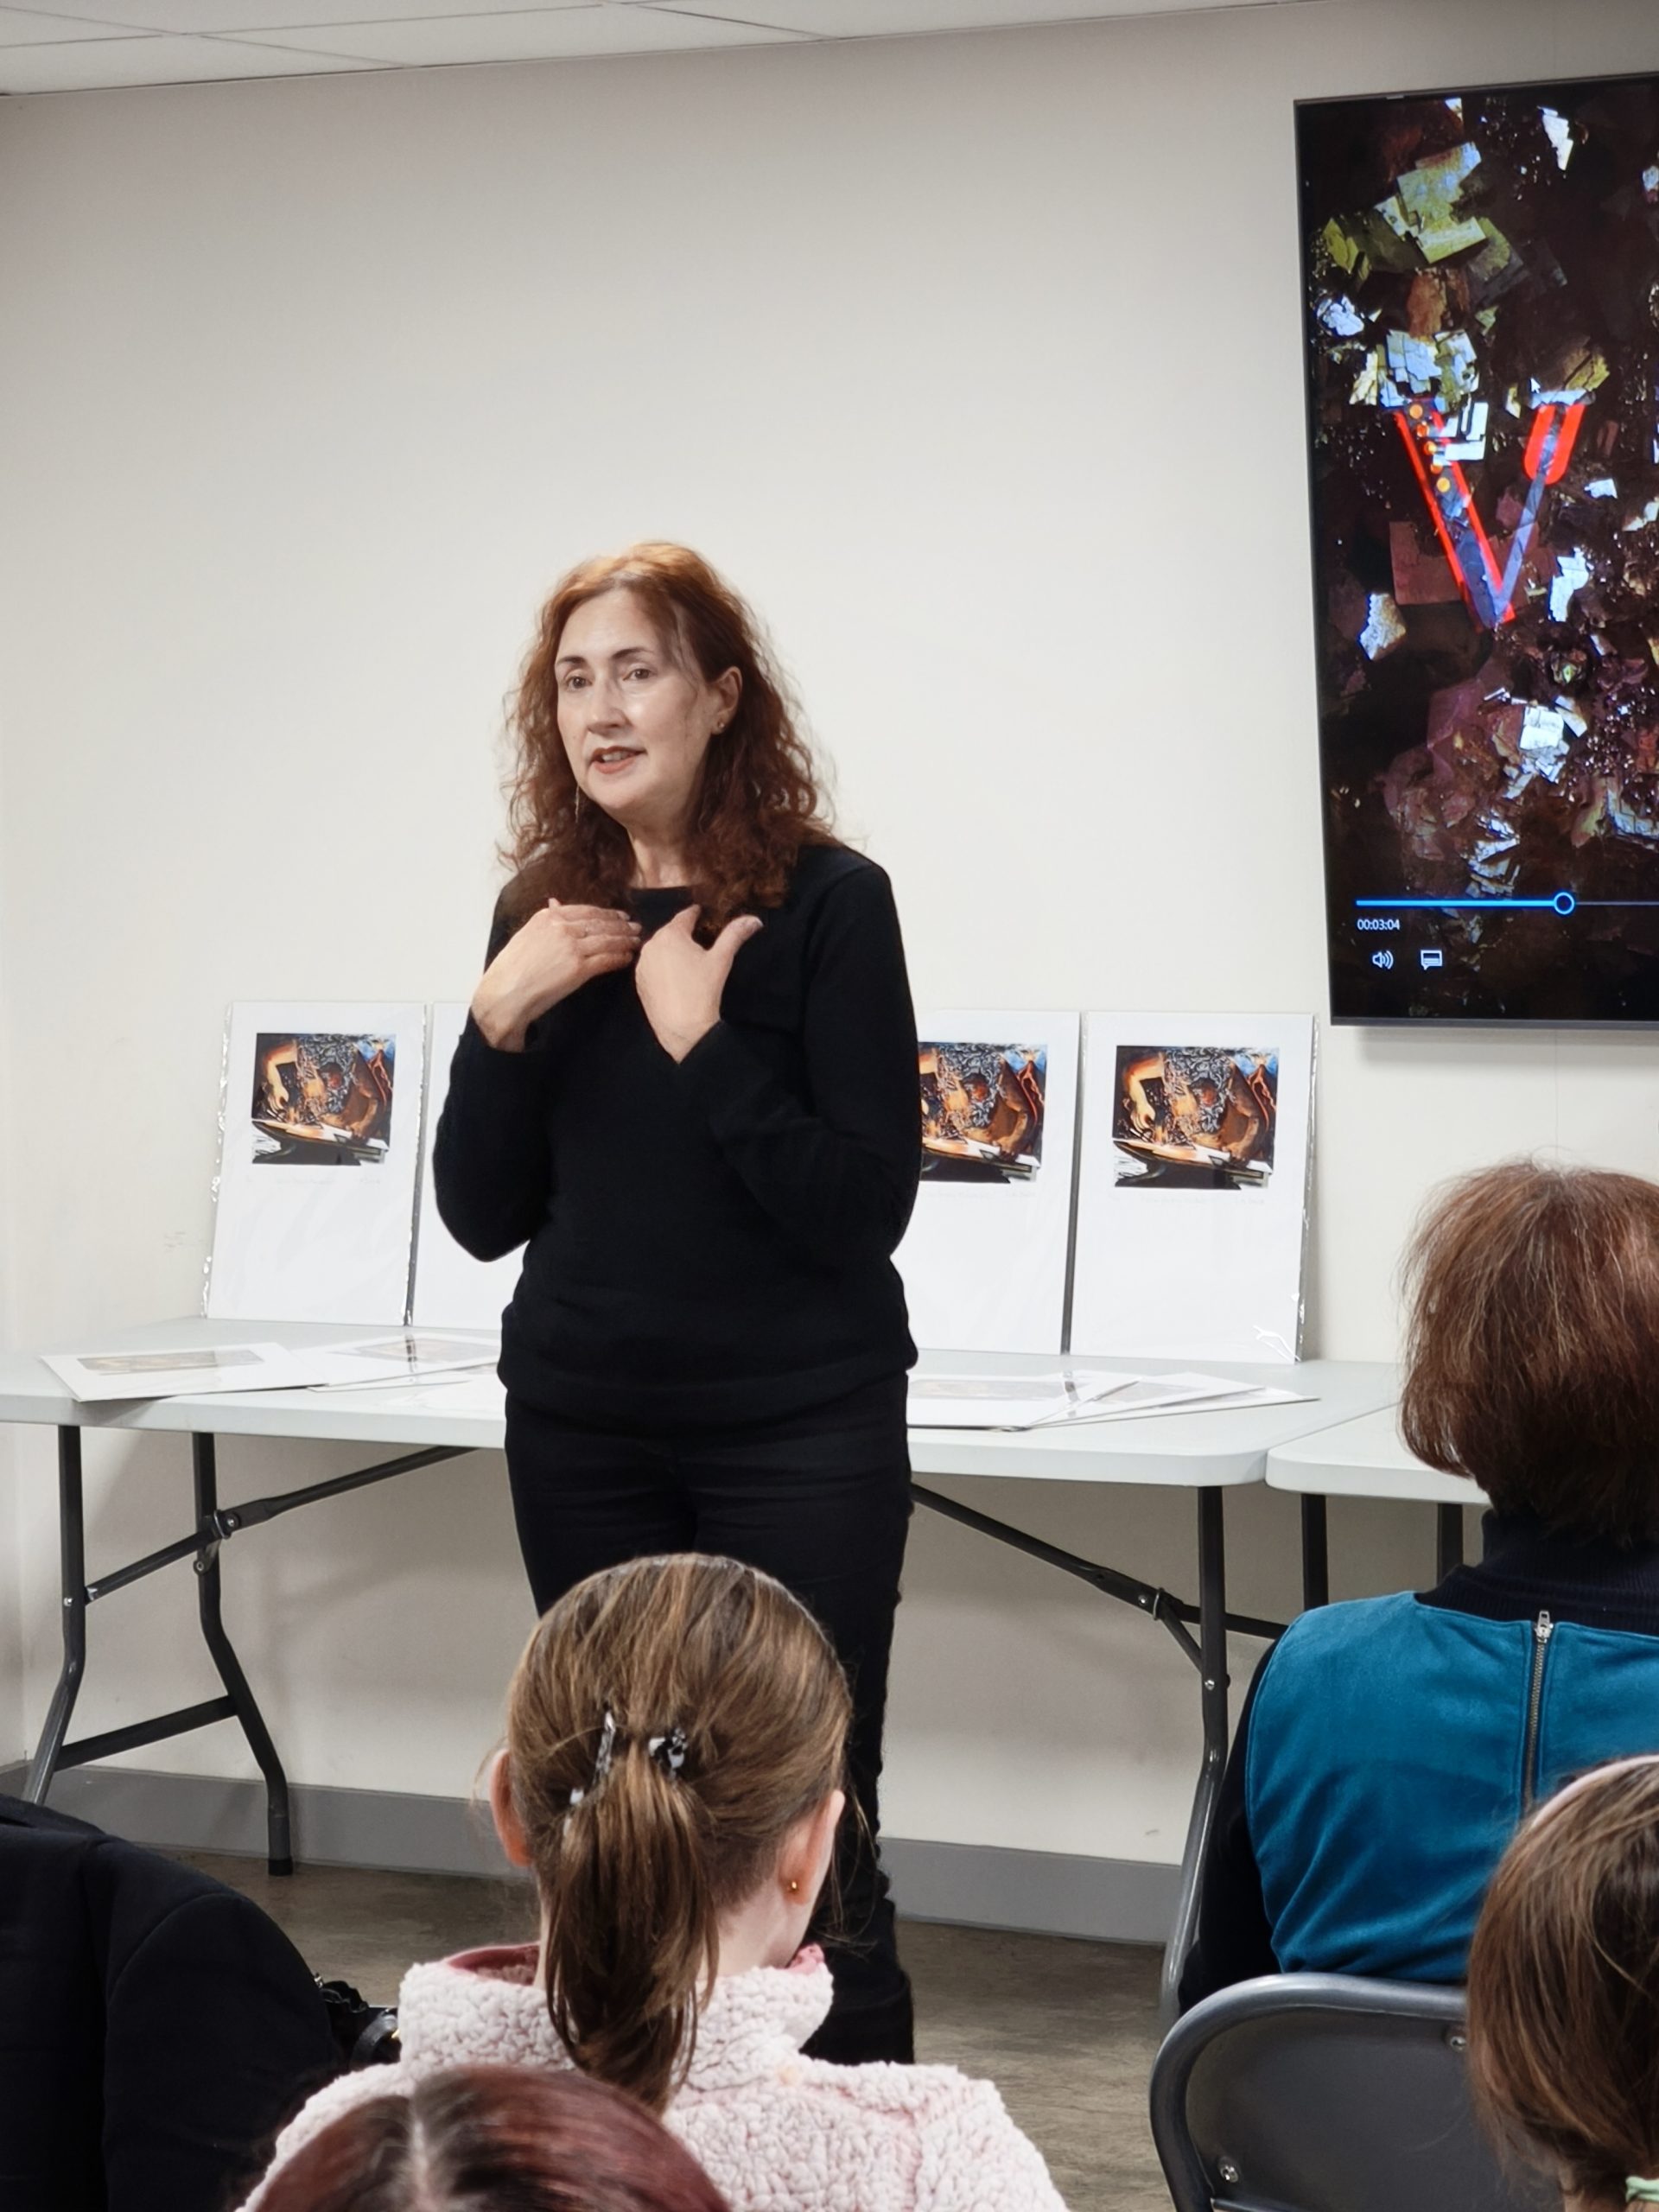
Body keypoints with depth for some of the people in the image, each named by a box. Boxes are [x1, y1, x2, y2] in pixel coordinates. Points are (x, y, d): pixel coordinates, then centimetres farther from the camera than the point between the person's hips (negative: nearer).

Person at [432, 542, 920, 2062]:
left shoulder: (824, 902, -8)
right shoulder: (549, 915, 6)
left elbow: (866, 1208, -12)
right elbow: (484, 1218, 7)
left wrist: (703, 1039, -20)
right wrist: (503, 1021, -8)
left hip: (799, 1426, -4)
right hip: (587, 1428, 4)